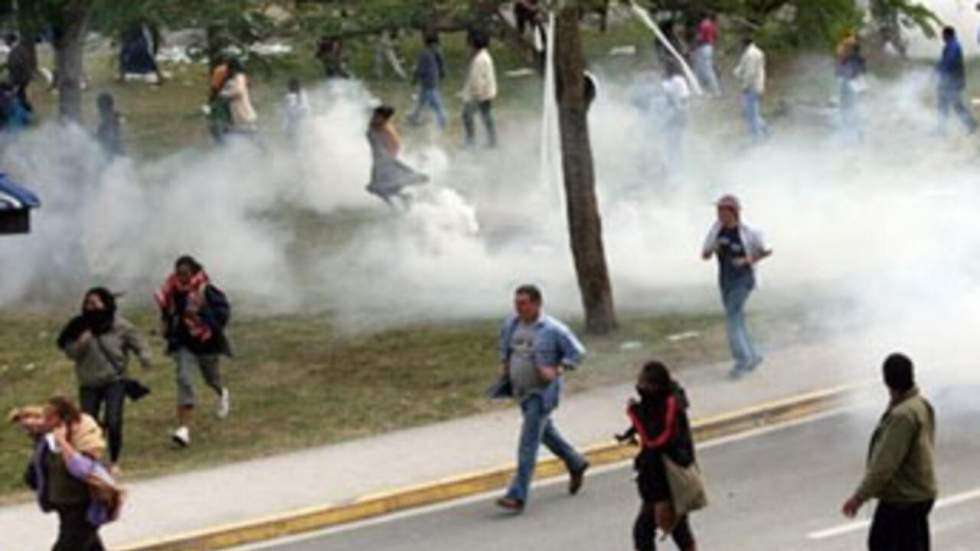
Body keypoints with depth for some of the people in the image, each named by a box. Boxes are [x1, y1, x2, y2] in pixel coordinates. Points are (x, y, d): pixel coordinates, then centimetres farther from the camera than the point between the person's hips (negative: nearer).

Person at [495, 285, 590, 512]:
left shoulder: (553, 329, -17)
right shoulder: (511, 324, 1)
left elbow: (577, 352, -10)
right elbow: (505, 346, 23)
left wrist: (557, 370, -20)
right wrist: (504, 364, 9)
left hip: (543, 393, -7)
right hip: (521, 391, 7)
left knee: (529, 442, -11)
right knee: (545, 433, 23)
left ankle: (518, 496, -11)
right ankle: (576, 464, 46)